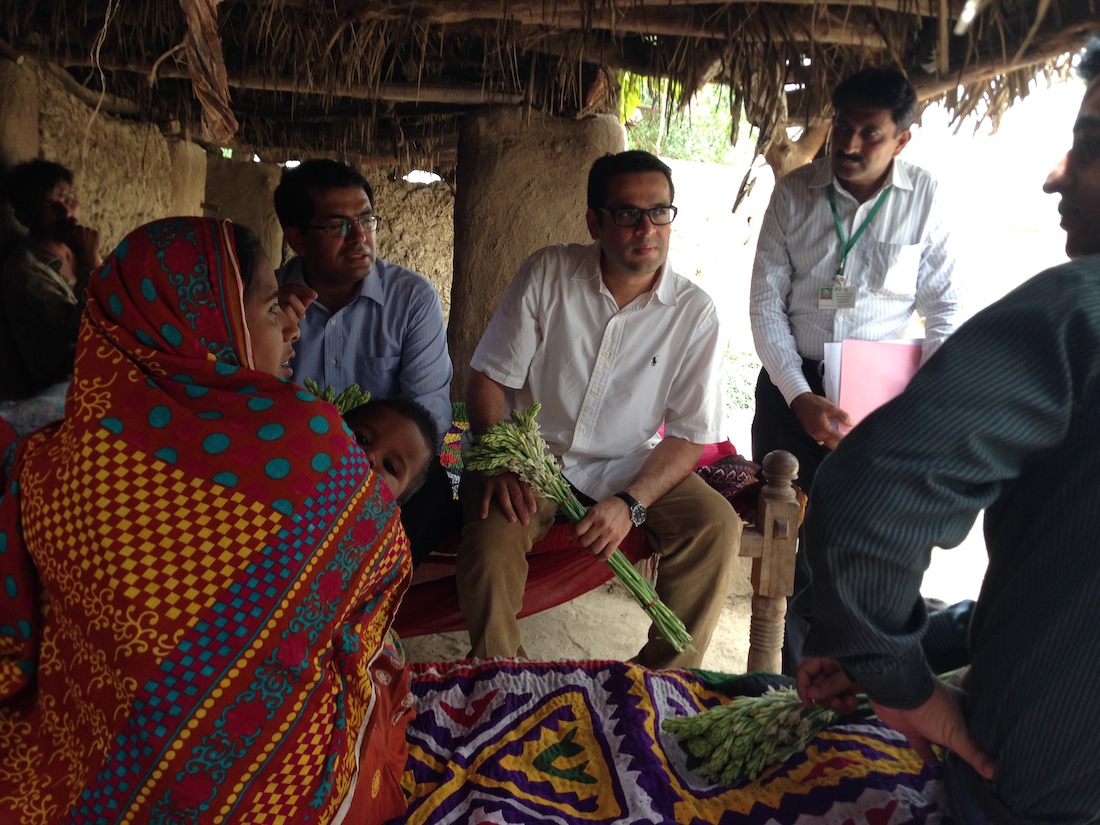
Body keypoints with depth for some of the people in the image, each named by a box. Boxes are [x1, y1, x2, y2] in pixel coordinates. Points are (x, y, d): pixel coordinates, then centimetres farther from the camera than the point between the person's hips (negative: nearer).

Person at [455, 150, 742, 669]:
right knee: (491, 536, -30)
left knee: (716, 526, -22)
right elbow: (488, 376, -3)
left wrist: (631, 503, -22)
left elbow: (689, 435, -5)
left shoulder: (694, 313, -5)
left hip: (630, 467, 2)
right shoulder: (547, 274, -6)